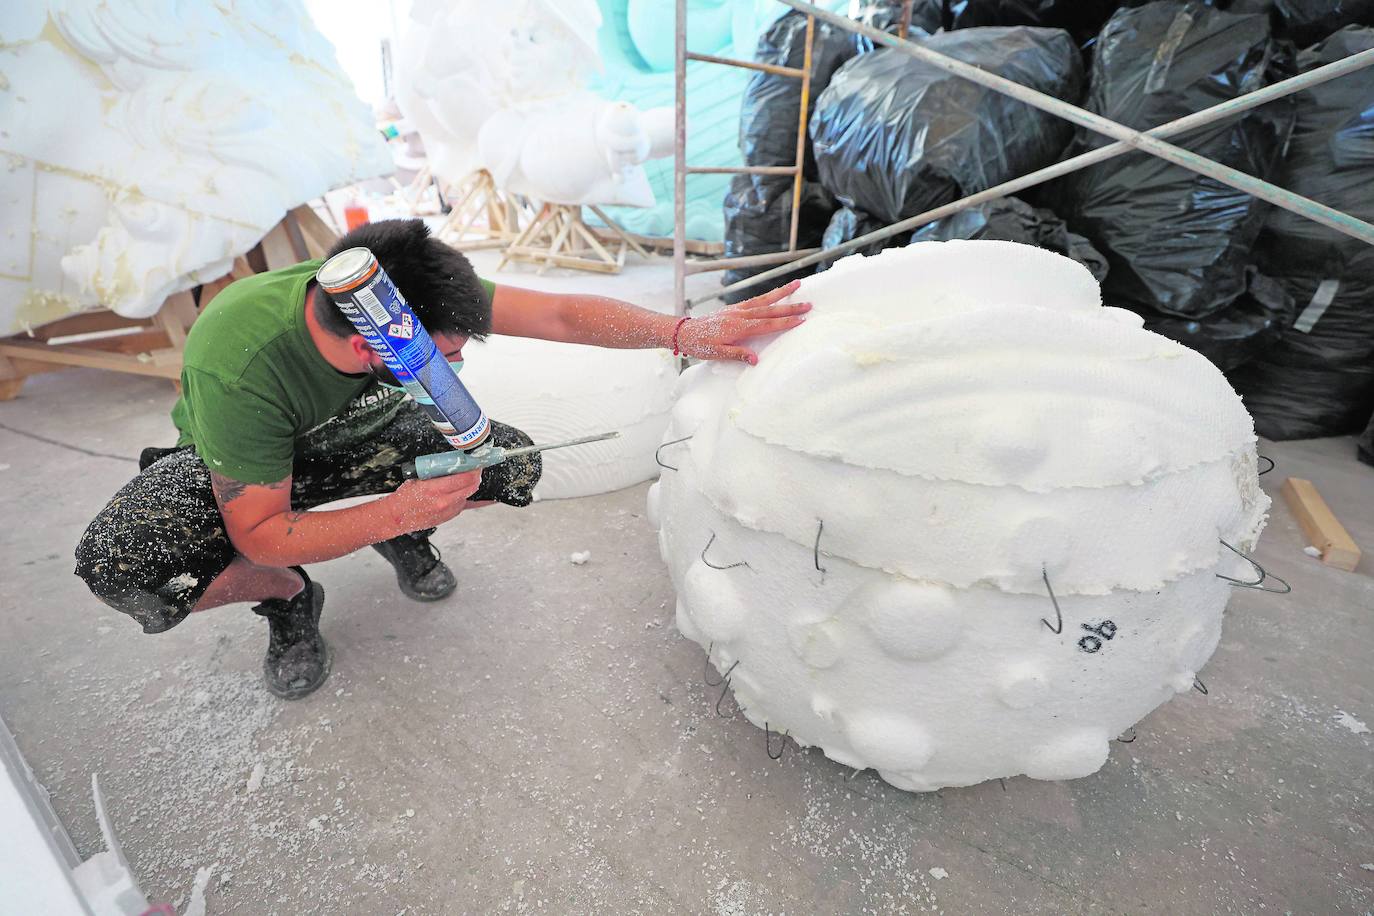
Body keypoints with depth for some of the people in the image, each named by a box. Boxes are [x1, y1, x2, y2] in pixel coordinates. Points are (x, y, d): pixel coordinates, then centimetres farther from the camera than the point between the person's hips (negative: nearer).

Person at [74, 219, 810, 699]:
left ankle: (406, 542, 11)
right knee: (117, 564, -32)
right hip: (233, 462, -2)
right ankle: (288, 597, 0)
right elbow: (257, 533, -29)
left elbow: (562, 315, -29)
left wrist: (686, 333, -36)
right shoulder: (236, 368, -40)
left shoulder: (407, 296, -31)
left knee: (513, 465, -19)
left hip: (353, 434, 3)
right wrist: (395, 511, -42)